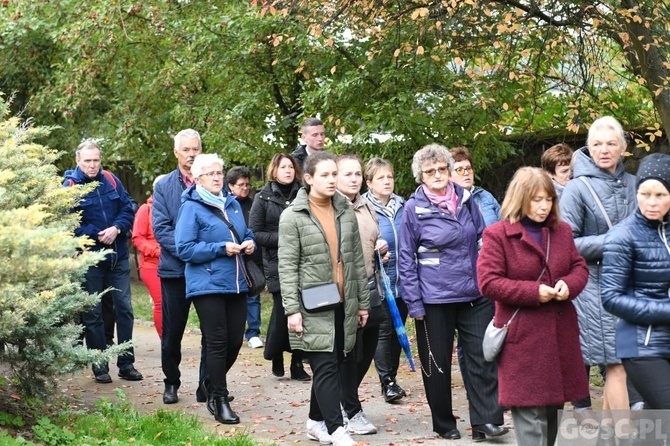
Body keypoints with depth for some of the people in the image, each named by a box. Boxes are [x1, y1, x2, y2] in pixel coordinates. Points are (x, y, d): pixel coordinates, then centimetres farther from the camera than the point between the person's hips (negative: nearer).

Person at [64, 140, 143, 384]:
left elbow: (128, 209, 5)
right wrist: (97, 235, -17)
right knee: (92, 314, 4)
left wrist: (116, 228, -13)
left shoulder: (111, 181, 4)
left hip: (118, 257, 3)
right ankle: (100, 366, 13)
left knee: (124, 309, 4)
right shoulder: (70, 186, -6)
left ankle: (126, 363, 13)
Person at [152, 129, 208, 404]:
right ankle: (171, 383, 25)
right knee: (172, 332, 9)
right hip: (175, 268, 0)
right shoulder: (164, 186, 4)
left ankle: (208, 386, 11)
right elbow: (160, 228, -4)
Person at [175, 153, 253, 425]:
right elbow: (184, 249, -13)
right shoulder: (191, 207, -7)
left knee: (235, 340, 8)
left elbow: (247, 234, 26)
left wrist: (250, 243, 2)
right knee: (218, 342, -5)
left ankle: (214, 387, 31)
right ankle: (219, 401, 4)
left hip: (236, 283, 6)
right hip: (208, 285, -6)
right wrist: (221, 248, -17)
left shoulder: (233, 204, 13)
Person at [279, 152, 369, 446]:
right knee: (326, 367, -8)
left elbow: (357, 259, 14)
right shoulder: (293, 216, -5)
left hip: (344, 304, 5)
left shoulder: (346, 213, 10)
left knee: (340, 365, 9)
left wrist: (363, 301, 12)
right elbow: (287, 266, -7)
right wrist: (292, 309, -13)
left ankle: (316, 422, 23)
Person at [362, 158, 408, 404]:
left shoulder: (402, 207, 6)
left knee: (398, 330, 13)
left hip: (402, 282, 5)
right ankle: (387, 382, 3)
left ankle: (392, 376, 26)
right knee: (384, 331, -3)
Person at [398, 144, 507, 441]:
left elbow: (482, 240, 14)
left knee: (483, 356, -2)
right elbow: (406, 260, -4)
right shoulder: (414, 208, -6)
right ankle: (444, 425, 20)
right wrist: (414, 304, -7)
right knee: (437, 362, 7)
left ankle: (487, 421, 1)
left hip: (474, 293, 3)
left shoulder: (465, 199, 5)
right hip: (435, 298, -3)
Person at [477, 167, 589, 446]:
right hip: (522, 337, -6)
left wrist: (569, 284, -9)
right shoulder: (497, 234, -6)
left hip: (560, 334, 6)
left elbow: (580, 267, 15)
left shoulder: (562, 231, 12)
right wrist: (534, 292, -18)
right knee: (530, 411, -8)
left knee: (555, 405, 14)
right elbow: (488, 283, -12)